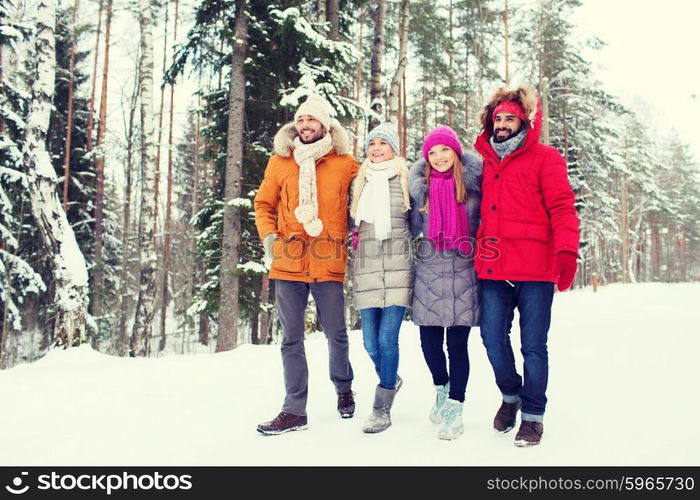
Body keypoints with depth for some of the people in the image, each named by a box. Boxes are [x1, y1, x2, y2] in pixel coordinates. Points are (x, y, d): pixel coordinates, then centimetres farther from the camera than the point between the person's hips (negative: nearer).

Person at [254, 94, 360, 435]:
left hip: (328, 263, -1)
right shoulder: (280, 161, 7)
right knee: (291, 339, 6)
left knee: (336, 334, 10)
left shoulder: (346, 163, 3)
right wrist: (268, 235, 2)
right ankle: (294, 410, 15)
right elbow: (264, 204, 16)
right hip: (287, 263, 2)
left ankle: (344, 390, 36)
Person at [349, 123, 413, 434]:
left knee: (388, 338, -8)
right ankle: (391, 381, 34)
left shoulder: (406, 180, 5)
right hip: (366, 271, 3)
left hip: (398, 270, -3)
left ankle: (382, 408, 4)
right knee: (371, 341, 4)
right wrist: (355, 249, 14)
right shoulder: (358, 182, 13)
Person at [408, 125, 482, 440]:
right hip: (429, 271, 2)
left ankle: (454, 408, 10)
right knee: (429, 341, 6)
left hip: (464, 272, -2)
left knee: (457, 343, -1)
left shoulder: (473, 180, 1)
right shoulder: (421, 185, 9)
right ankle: (442, 388, 33)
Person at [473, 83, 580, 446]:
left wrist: (566, 251, -19)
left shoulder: (544, 157, 3)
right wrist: (476, 254, 14)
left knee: (533, 346, 3)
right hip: (492, 269, 4)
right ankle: (510, 395, 33)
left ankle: (532, 415, 18)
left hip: (534, 270, -4)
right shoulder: (485, 161, 17)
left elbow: (561, 207, -6)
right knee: (493, 339, 8)